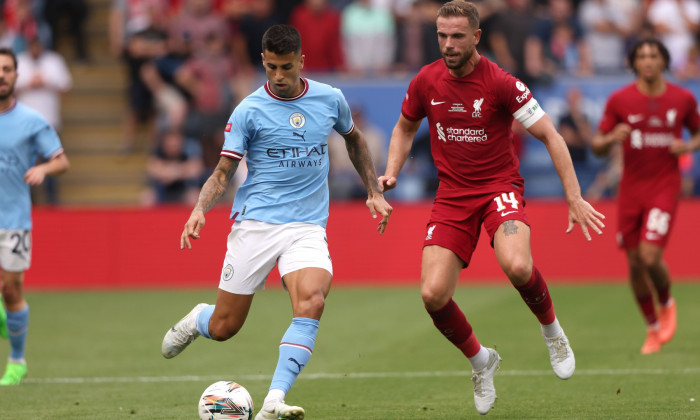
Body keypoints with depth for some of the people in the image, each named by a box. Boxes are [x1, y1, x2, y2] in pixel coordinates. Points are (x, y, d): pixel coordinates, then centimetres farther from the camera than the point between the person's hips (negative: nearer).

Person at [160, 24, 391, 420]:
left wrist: (374, 192, 22)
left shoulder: (330, 99, 5)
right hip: (255, 222, -1)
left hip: (308, 226, 1)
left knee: (312, 302, -27)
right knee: (223, 328, 1)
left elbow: (354, 139, 26)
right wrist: (200, 209, -20)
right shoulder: (249, 111, -4)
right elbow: (224, 172, -3)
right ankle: (197, 319, 40)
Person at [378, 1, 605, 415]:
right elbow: (405, 128, 20)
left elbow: (550, 136, -10)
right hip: (452, 194, 4)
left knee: (517, 267, -33)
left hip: (500, 187, -4)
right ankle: (481, 361, 17)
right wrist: (391, 173, 3)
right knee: (433, 295, -12)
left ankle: (552, 330, 0)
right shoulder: (426, 82, 0)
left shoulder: (501, 83, -13)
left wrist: (575, 198, -16)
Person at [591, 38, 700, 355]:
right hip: (631, 188, 2)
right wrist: (611, 138, -21)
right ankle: (653, 329, 21)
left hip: (665, 187, -2)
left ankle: (666, 304, 15)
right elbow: (597, 146, 1)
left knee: (650, 256, -17)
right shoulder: (620, 100, -3)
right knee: (635, 263, 2)